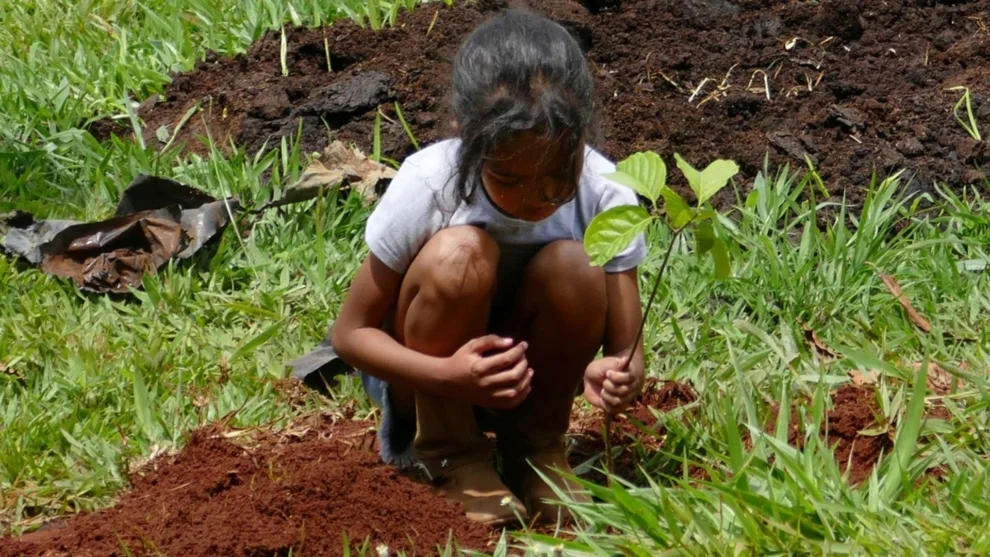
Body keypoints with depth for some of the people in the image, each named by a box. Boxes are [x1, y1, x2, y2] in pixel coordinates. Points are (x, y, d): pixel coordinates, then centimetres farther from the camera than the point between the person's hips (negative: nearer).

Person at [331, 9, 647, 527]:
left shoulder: (604, 195, -22)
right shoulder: (427, 186, -27)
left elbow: (626, 348, -17)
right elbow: (350, 333, -18)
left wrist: (619, 374, -43)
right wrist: (448, 376, -37)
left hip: (527, 376, 2)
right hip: (427, 374, -2)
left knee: (573, 269, -28)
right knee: (459, 256, -32)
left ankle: (536, 444, -5)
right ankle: (448, 455, -12)